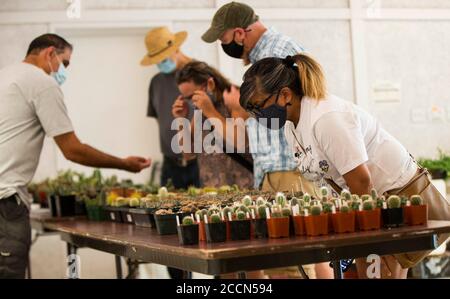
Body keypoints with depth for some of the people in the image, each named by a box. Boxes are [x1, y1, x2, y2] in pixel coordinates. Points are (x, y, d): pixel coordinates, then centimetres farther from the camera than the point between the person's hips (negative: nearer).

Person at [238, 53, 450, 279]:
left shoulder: (327, 119, -26)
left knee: (385, 272, -13)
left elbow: (361, 181, -25)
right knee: (358, 271, 4)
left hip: (403, 192, -9)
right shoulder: (290, 127, 3)